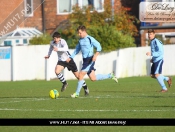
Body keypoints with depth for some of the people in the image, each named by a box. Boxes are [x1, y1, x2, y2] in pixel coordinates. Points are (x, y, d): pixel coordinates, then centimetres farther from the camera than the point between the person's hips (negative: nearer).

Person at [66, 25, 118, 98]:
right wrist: (70, 57, 16)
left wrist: (96, 55, -25)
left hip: (90, 60, -8)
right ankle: (110, 76, 24)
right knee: (93, 78, 8)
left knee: (81, 75, -13)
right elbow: (77, 50, 23)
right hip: (85, 60, 8)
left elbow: (99, 47, -12)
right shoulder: (80, 40, 14)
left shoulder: (90, 39, -10)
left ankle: (77, 93, -4)